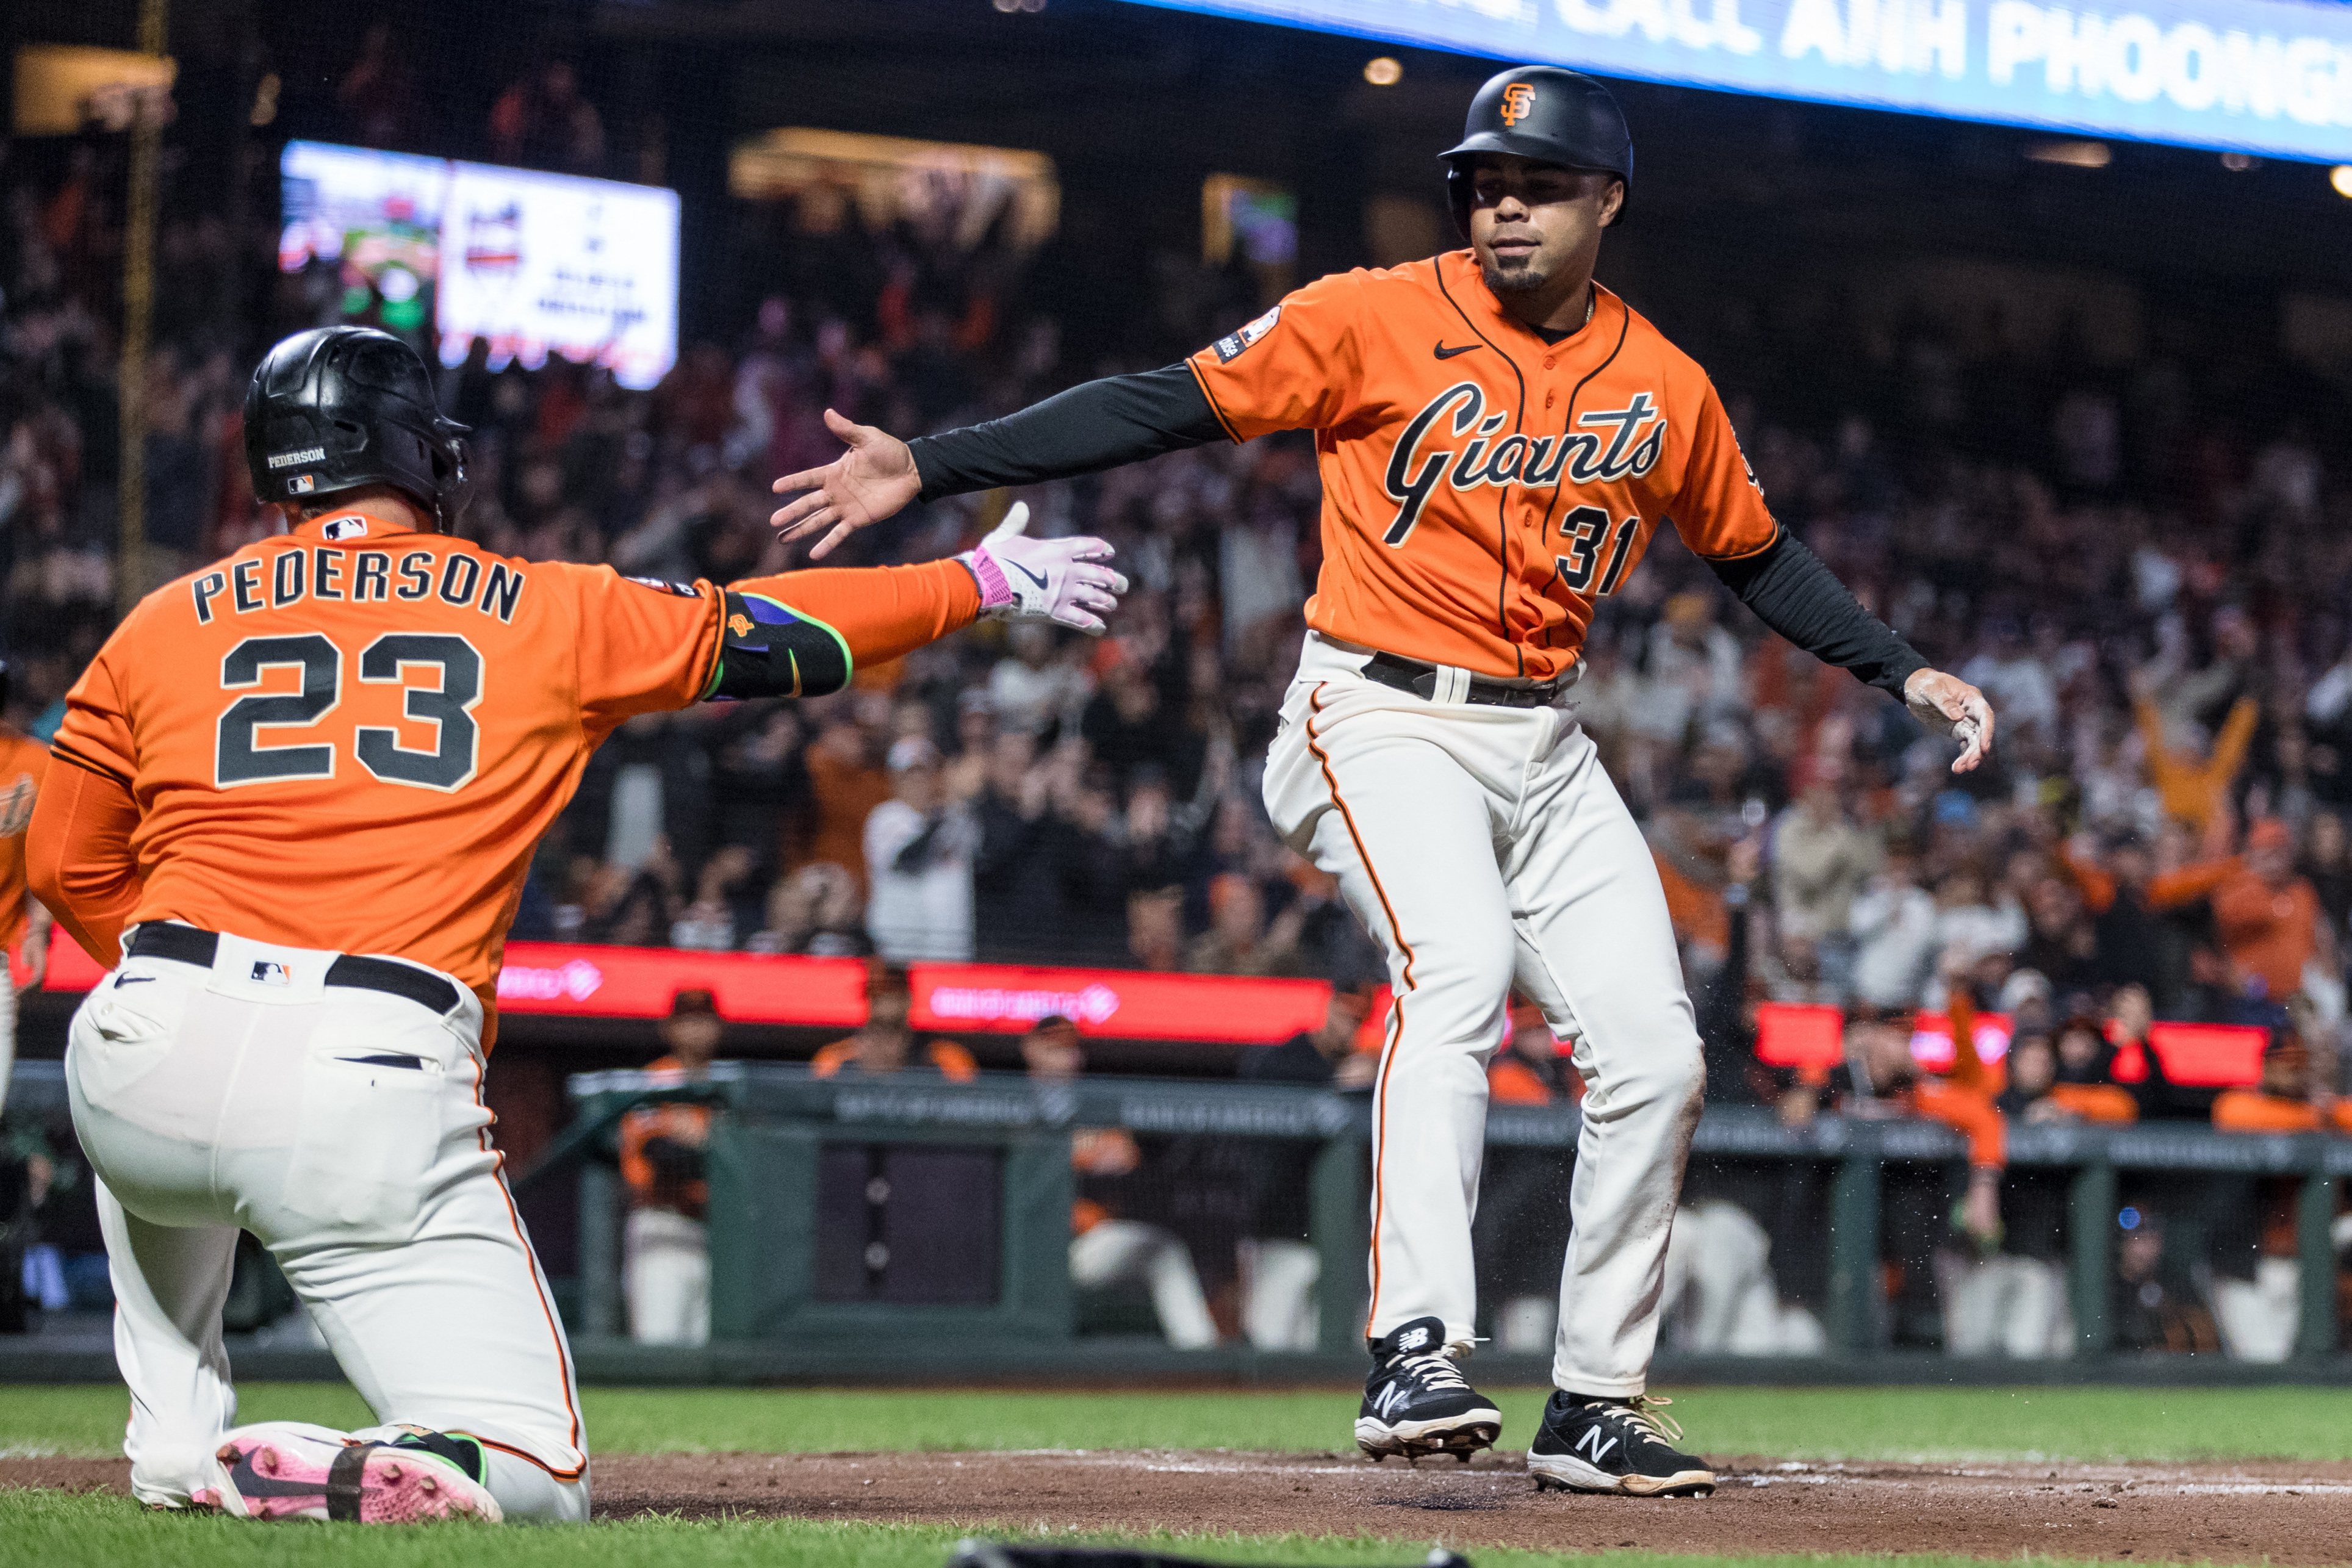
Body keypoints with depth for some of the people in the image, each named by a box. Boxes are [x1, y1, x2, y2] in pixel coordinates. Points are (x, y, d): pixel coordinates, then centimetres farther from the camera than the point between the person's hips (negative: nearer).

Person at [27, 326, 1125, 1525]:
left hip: (145, 1056, 3)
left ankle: (174, 1443, 28)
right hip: (372, 1089, -3)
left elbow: (69, 867, 21)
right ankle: (279, 1475, -19)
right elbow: (771, 632, 23)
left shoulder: (162, 623, 16)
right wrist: (986, 581, 36)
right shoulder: (549, 615, 13)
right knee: (533, 1478, 7)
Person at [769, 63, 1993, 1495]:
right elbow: (1159, 407, -10)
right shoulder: (1377, 320, -7)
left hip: (1544, 749, 5)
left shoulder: (1664, 388, 5)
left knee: (1656, 1056, -2)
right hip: (1383, 721, -5)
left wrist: (1905, 673, 14)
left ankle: (1596, 1407, 11)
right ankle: (1416, 1356, -37)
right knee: (1459, 972, -30)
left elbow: (1755, 554, 21)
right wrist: (930, 467, -18)